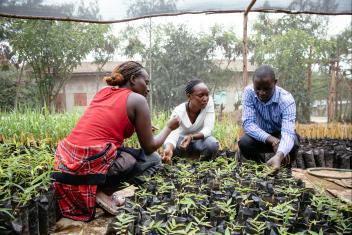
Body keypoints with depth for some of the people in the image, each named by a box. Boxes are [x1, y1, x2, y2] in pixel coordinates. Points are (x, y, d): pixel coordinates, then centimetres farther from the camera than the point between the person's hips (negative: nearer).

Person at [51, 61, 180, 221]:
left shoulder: (103, 91, 16)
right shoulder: (137, 99, -2)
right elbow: (149, 147, 2)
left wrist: (141, 127, 30)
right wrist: (169, 127, 18)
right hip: (92, 164, -8)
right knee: (153, 159, 9)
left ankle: (94, 185, 10)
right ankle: (98, 188, -4)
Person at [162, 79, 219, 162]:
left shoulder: (209, 102, -23)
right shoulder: (178, 111, -26)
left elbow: (208, 129, -27)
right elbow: (172, 135, -38)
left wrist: (191, 137, -46)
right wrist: (169, 149, -62)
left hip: (200, 139, 0)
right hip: (182, 138, 0)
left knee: (212, 144, -33)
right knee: (167, 145, -31)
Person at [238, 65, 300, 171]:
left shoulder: (286, 100, -28)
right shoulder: (249, 92, -22)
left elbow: (288, 133, -40)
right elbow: (247, 123, -26)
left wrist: (278, 156, -61)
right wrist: (272, 140, -41)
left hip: (281, 135, -1)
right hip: (260, 136, 1)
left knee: (292, 143, -34)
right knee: (243, 143, -30)